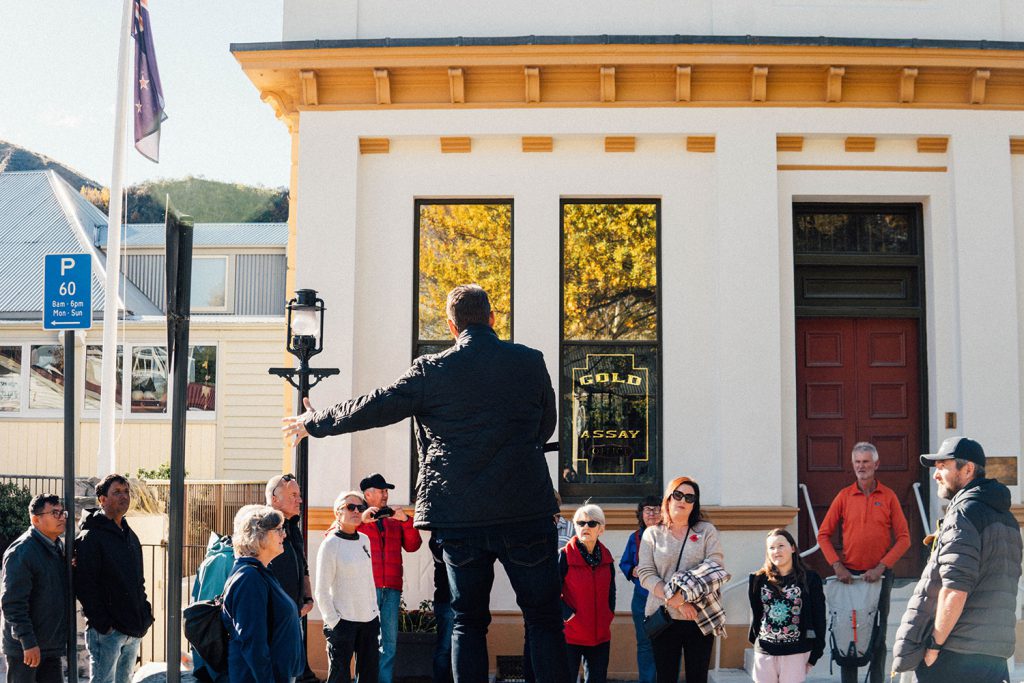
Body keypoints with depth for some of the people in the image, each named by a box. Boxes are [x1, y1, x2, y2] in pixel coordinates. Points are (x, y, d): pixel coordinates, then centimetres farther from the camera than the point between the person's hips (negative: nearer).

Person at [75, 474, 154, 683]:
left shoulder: (130, 536, 16)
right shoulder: (91, 537, -10)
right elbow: (84, 585, -16)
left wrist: (145, 614, 11)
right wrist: (103, 624, -19)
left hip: (134, 630, 8)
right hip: (107, 630, -8)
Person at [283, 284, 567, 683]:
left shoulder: (431, 371, -3)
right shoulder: (530, 362, 1)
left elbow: (374, 408, 4)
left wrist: (313, 423, 20)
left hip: (460, 517, 0)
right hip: (525, 514, 0)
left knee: (468, 621, 11)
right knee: (543, 618, 6)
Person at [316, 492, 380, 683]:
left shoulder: (364, 540, 10)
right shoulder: (330, 544, -9)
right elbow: (322, 592, -10)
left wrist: (375, 611, 13)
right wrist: (333, 623, -12)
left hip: (369, 620, 6)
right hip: (343, 622, -6)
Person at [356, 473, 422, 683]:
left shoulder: (394, 520, 22)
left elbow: (412, 546, 13)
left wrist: (406, 520, -1)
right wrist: (360, 520, -13)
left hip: (391, 589, 4)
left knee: (389, 642, 3)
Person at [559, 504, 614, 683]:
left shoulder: (606, 555, 6)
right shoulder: (565, 555, -11)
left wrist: (610, 613, 10)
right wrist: (568, 615, -14)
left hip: (601, 634, 5)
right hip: (571, 634, -5)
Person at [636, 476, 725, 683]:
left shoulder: (707, 531, 7)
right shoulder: (652, 534, 7)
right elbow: (646, 575, -3)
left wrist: (683, 594, -17)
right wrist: (677, 602, -15)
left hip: (700, 619, 0)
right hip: (662, 618, 0)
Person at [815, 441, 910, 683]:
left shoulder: (888, 497, 0)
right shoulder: (844, 496, 2)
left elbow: (903, 538, -3)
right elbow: (823, 534, 3)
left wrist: (881, 567, -11)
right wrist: (837, 566, -8)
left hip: (879, 574, -1)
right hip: (849, 575, 1)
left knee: (878, 633, 6)